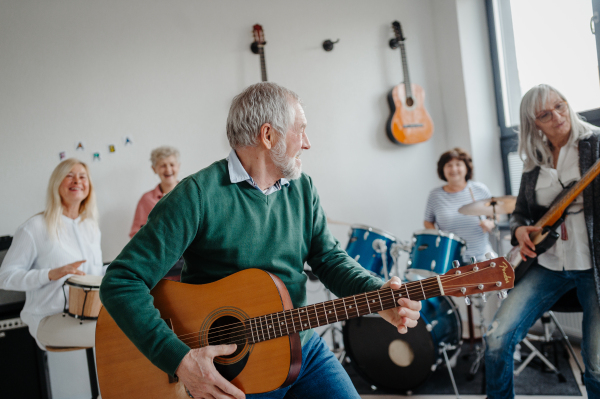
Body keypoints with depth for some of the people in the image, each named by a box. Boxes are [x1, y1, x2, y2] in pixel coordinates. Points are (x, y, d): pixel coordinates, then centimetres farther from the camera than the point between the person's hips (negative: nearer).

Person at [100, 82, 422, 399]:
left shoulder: (302, 189, 5)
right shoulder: (199, 194, -17)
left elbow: (330, 259, 4)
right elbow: (121, 281, -19)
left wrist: (380, 296, -15)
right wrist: (179, 359, -27)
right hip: (223, 371, -5)